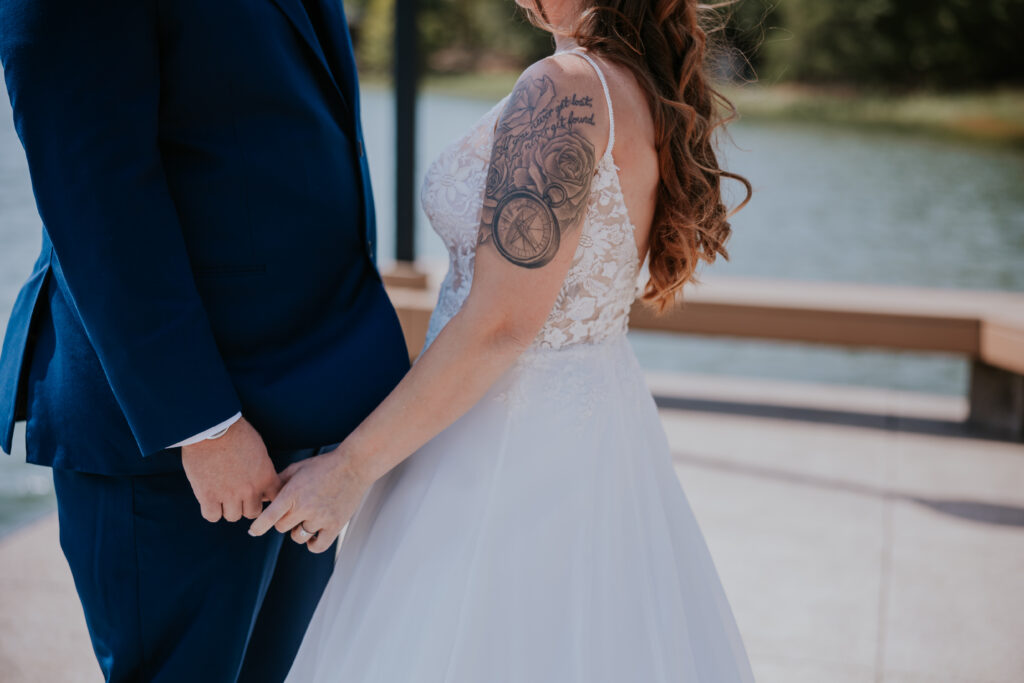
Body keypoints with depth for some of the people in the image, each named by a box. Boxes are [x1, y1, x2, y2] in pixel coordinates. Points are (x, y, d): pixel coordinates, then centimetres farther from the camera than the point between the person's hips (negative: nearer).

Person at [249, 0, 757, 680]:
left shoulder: (565, 89, -21)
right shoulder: (652, 89, 6)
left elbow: (502, 322, -24)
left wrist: (354, 465, -19)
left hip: (514, 438, -9)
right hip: (594, 411, 9)